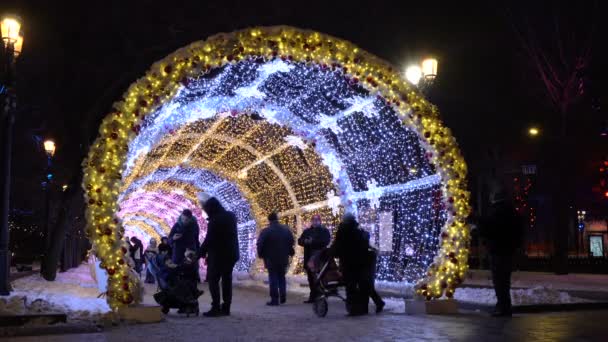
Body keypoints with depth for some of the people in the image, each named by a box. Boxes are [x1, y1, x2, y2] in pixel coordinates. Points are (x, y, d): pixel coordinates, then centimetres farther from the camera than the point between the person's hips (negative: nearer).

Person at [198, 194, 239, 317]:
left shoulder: (214, 220, -18)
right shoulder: (231, 216, 7)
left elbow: (209, 239, -15)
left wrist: (201, 252, -4)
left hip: (218, 255, -8)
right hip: (231, 254, 8)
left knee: (213, 280, -1)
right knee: (227, 280, 10)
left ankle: (216, 308, -7)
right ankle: (226, 308, 12)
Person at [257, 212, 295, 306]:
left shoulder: (265, 231, -13)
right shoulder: (286, 230, 3)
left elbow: (260, 244, -13)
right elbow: (291, 242, 8)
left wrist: (261, 254, 2)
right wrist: (290, 252, 19)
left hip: (271, 259, -4)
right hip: (283, 259, 4)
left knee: (273, 279, 1)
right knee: (281, 277, 18)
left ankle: (274, 299, -1)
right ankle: (283, 296, 12)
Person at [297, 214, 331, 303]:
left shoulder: (324, 231, 4)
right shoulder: (307, 231, 18)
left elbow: (326, 241, -11)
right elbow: (300, 241, 10)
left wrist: (313, 241, -16)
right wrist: (305, 241, -12)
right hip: (309, 258, 5)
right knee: (311, 278, 5)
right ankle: (313, 296, 12)